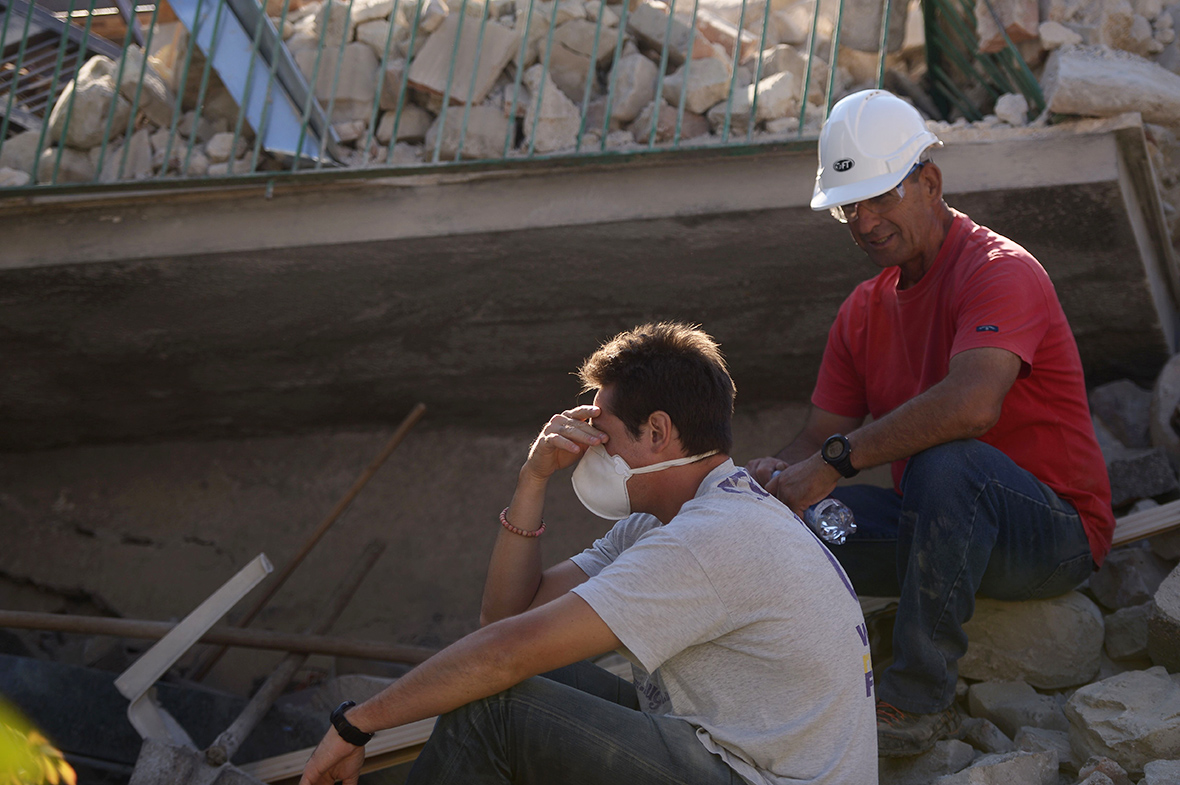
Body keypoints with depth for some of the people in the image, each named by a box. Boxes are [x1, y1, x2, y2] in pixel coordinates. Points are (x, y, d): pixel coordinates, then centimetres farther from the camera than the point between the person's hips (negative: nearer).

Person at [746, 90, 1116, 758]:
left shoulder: (1001, 271, -16)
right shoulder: (864, 311, 9)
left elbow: (973, 404, -36)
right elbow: (820, 435, 8)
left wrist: (835, 461, -35)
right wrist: (776, 474, -16)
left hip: (1055, 535, -7)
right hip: (935, 527, 7)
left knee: (945, 461, -38)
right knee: (777, 515, -12)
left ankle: (922, 700, -29)